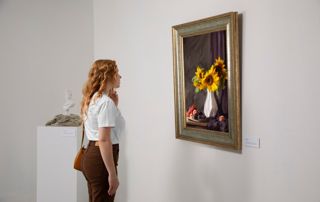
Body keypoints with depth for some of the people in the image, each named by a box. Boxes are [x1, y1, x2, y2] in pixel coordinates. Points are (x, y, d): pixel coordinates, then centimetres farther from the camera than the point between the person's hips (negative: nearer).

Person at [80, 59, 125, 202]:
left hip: (91, 156, 10)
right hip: (100, 159, -10)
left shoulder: (94, 98, 13)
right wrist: (112, 174, -22)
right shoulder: (106, 101, -17)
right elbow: (104, 140, -23)